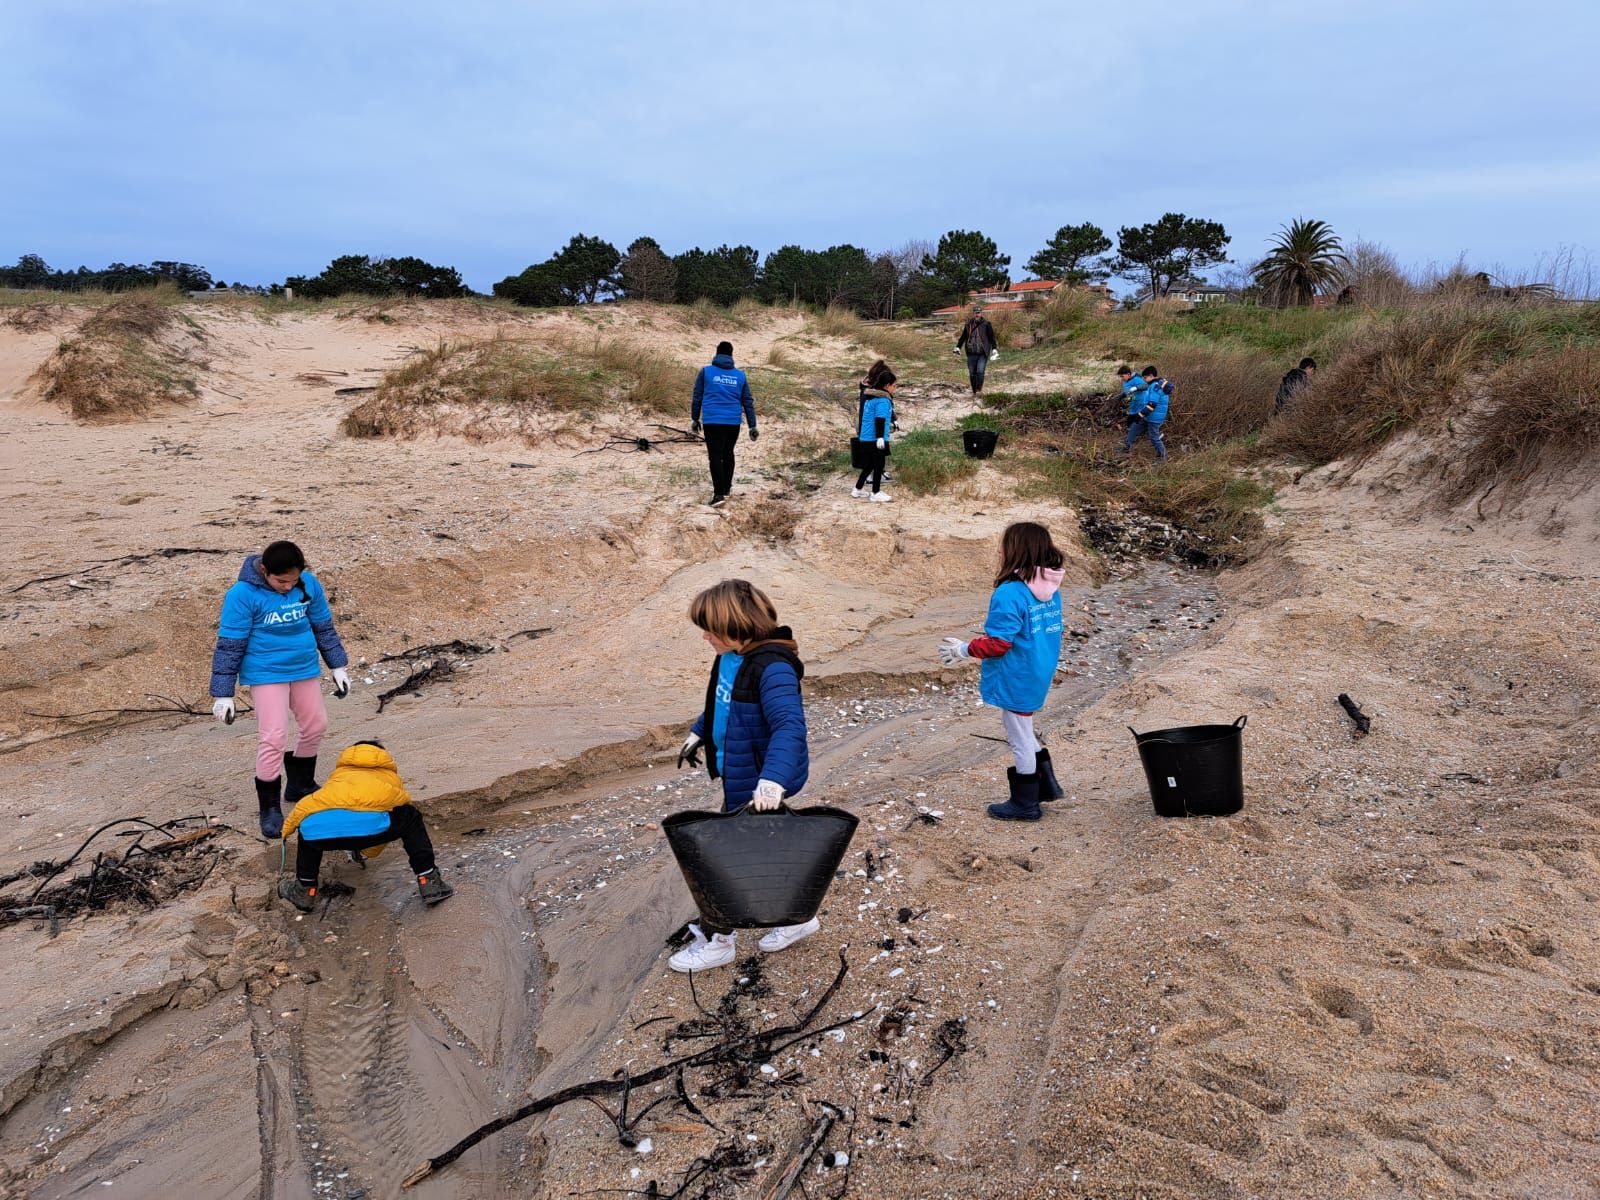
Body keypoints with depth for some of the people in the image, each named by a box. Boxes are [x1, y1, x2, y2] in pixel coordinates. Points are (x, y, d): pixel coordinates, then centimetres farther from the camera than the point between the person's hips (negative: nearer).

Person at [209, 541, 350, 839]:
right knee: (273, 738, -10)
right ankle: (269, 807, 7)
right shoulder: (243, 594, -18)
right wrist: (223, 694, -11)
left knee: (315, 725, 15)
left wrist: (338, 666, 11)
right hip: (266, 674, -5)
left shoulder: (309, 585, -6)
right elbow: (229, 646, -13)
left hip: (304, 669, 5)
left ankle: (300, 785, 38)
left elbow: (324, 627, 8)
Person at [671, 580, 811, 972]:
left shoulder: (772, 668, -29)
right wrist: (698, 733, 27)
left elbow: (789, 726, -40)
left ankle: (715, 941, 27)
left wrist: (773, 778, -52)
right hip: (736, 775, 9)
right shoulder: (731, 656, -1)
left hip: (756, 786, -9)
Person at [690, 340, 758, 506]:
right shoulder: (740, 375, 9)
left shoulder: (706, 371, 2)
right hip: (733, 422, 3)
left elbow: (697, 397, 4)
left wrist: (695, 418, 14)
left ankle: (719, 493, -13)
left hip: (712, 421, -3)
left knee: (715, 456, -4)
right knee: (728, 453, 19)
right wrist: (752, 426, 13)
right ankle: (726, 487, 28)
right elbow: (748, 402, 10)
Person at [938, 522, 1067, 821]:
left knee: (1020, 740, 8)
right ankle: (1046, 782, 33)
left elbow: (998, 644, -24)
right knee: (1024, 732, 27)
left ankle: (1025, 803, 23)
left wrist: (963, 650, -10)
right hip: (1039, 675, 8)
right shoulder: (1050, 589, 1)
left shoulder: (1010, 594, -26)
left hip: (1016, 681, -8)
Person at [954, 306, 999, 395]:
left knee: (980, 371, -17)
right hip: (971, 354, 3)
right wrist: (958, 347, 10)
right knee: (972, 374, 5)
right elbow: (963, 337, 17)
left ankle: (979, 389, -5)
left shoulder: (986, 324, -1)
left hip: (983, 354, -3)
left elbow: (992, 337, 1)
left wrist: (994, 349, -6)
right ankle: (974, 391, 18)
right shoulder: (968, 324, 7)